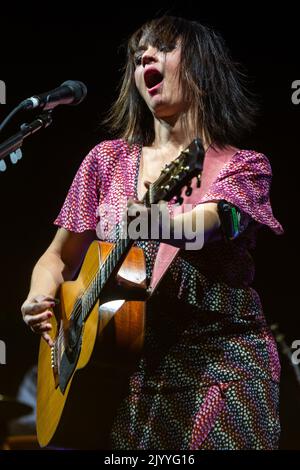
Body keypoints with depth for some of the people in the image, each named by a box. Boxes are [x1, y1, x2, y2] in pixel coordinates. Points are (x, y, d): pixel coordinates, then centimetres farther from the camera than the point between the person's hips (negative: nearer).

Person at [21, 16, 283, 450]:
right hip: (128, 363, 3)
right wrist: (40, 300, -6)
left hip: (221, 361, -2)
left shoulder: (244, 166, 1)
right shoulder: (108, 159, 10)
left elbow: (200, 227, -19)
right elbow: (59, 257, 15)